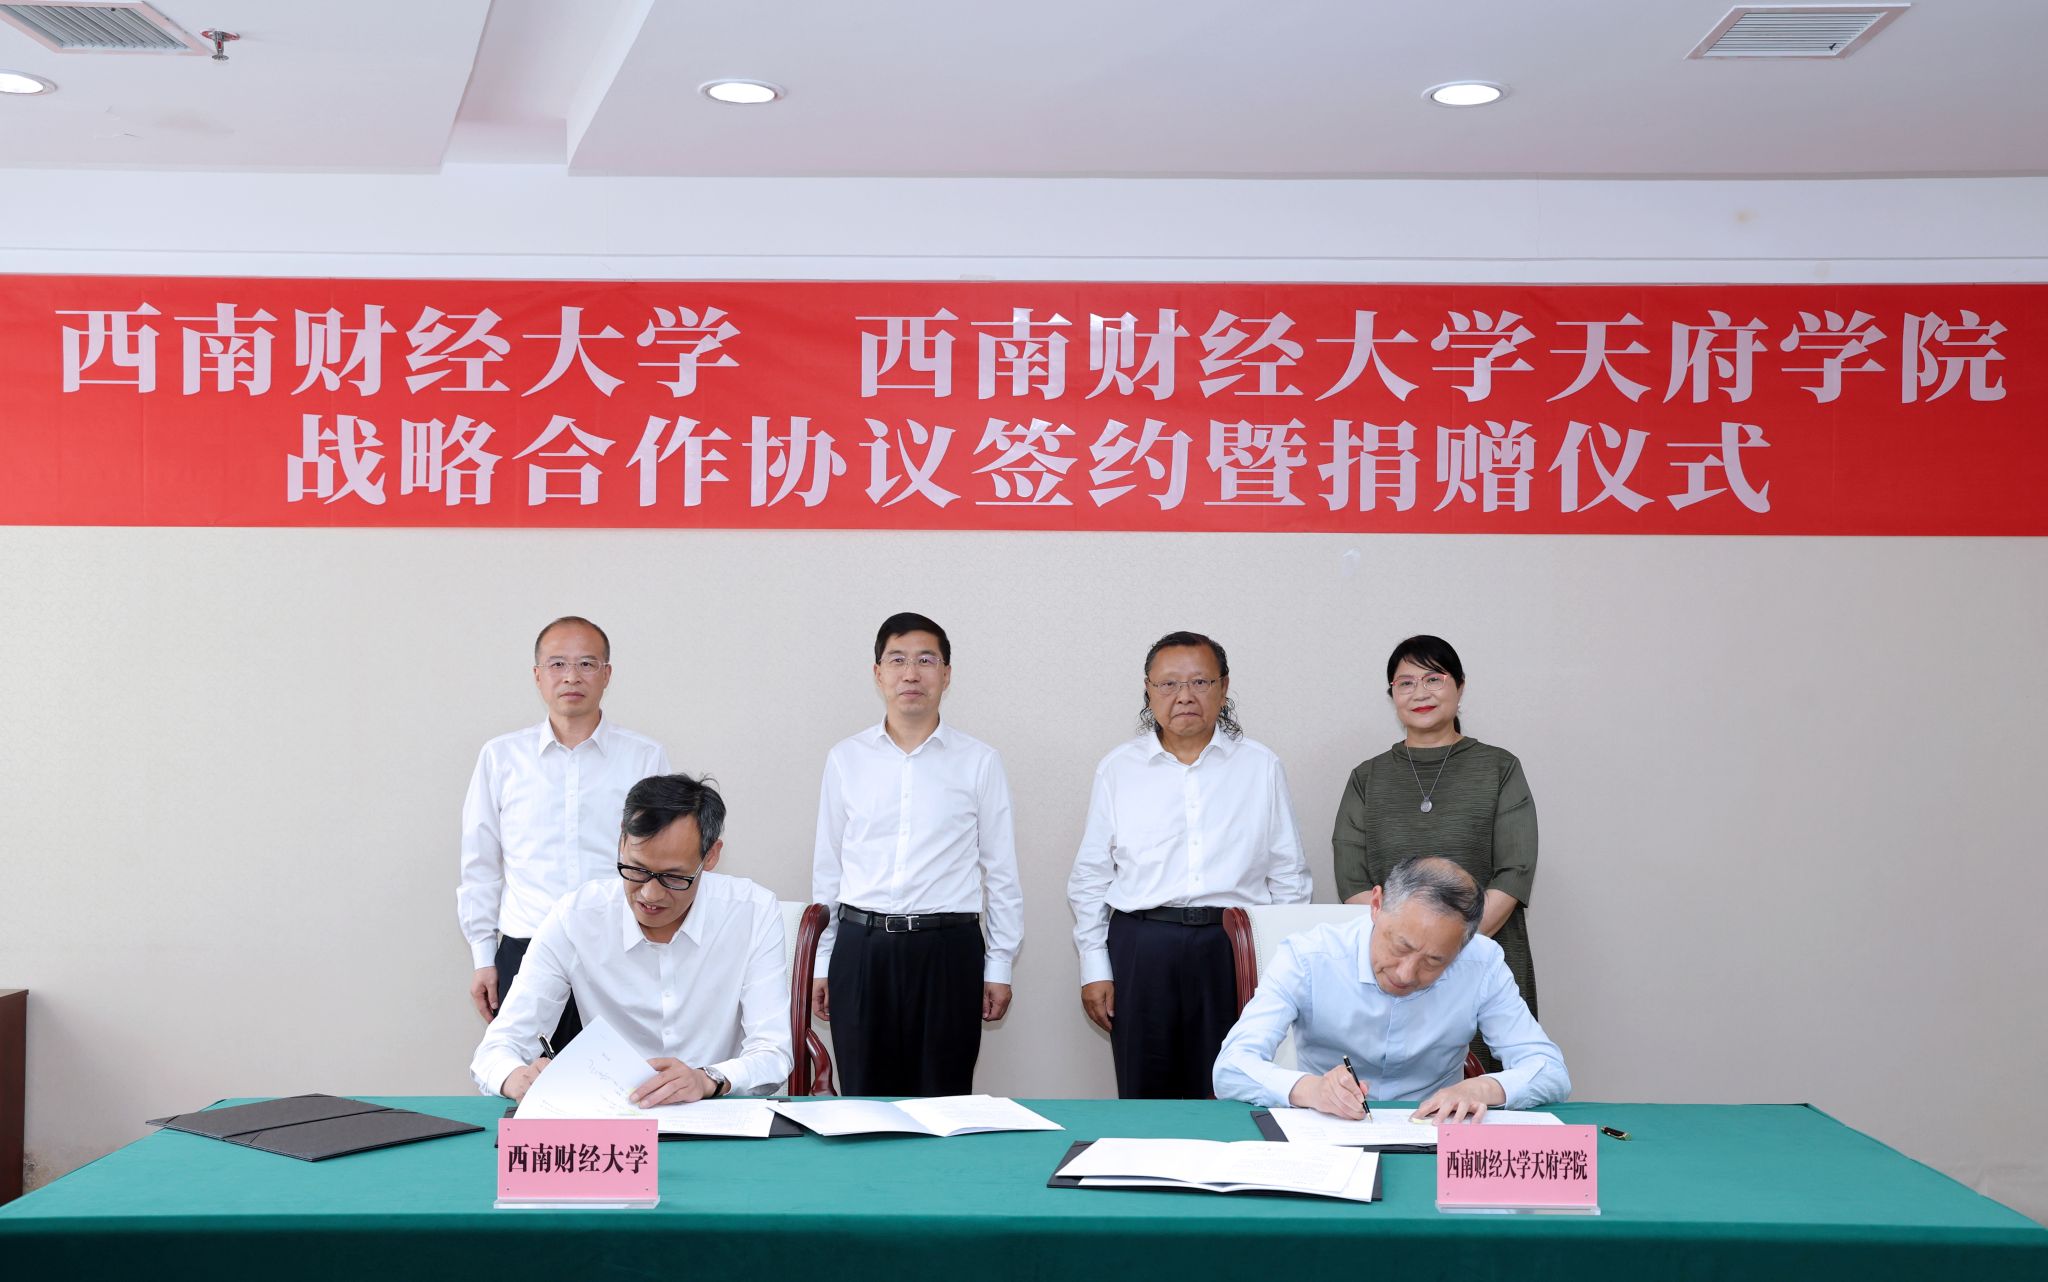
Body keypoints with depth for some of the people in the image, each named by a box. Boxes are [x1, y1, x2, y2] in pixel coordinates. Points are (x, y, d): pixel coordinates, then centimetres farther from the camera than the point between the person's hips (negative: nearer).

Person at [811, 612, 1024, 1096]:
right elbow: (826, 868, 11)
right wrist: (821, 963, 10)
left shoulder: (979, 762, 3)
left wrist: (1000, 966, 3)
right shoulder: (846, 759, 7)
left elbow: (1001, 870, 5)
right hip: (861, 947, 1)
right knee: (864, 1104, 6)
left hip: (948, 948, -1)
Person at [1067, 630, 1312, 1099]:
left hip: (1235, 951, 0)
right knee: (1145, 1101, 3)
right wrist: (1094, 968, 4)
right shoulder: (1118, 768, 7)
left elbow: (1289, 877, 10)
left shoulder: (1261, 766, 7)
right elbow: (1090, 878, 10)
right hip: (1141, 950, 0)